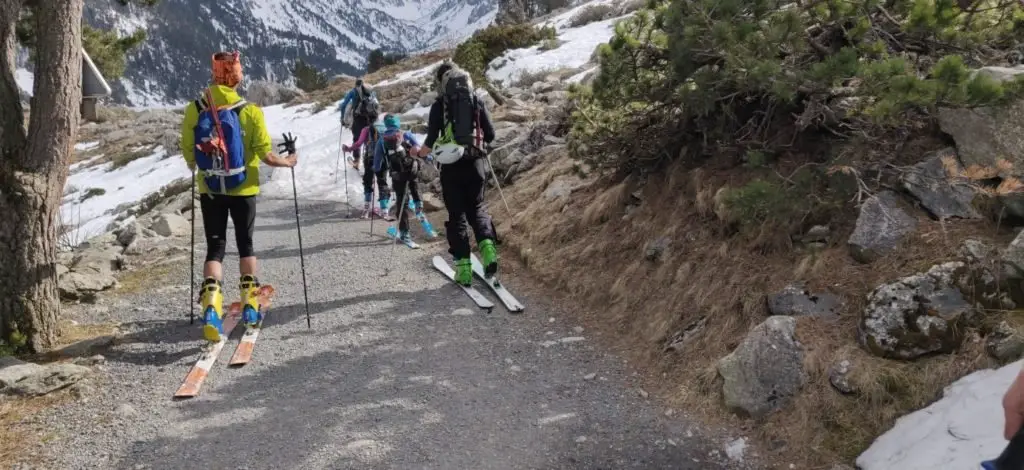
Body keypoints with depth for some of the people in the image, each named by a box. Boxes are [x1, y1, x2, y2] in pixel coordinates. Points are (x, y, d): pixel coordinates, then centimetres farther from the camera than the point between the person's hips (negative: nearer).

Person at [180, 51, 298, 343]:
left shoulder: (194, 109, -7)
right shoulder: (250, 111, -14)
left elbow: (188, 154, 0)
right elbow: (266, 155, -14)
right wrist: (289, 161, 6)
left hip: (210, 189, 1)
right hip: (243, 189, -1)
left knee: (215, 246, 8)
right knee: (245, 244, 16)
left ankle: (211, 305, -11)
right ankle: (250, 305, 24)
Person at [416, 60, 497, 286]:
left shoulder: (439, 105, -1)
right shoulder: (477, 101, 5)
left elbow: (431, 140, -5)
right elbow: (490, 135, 6)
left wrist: (420, 152, 16)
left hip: (451, 166, -2)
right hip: (475, 164, 2)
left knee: (457, 214, 8)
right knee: (476, 208, 19)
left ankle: (464, 267, 3)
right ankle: (487, 244, -9)